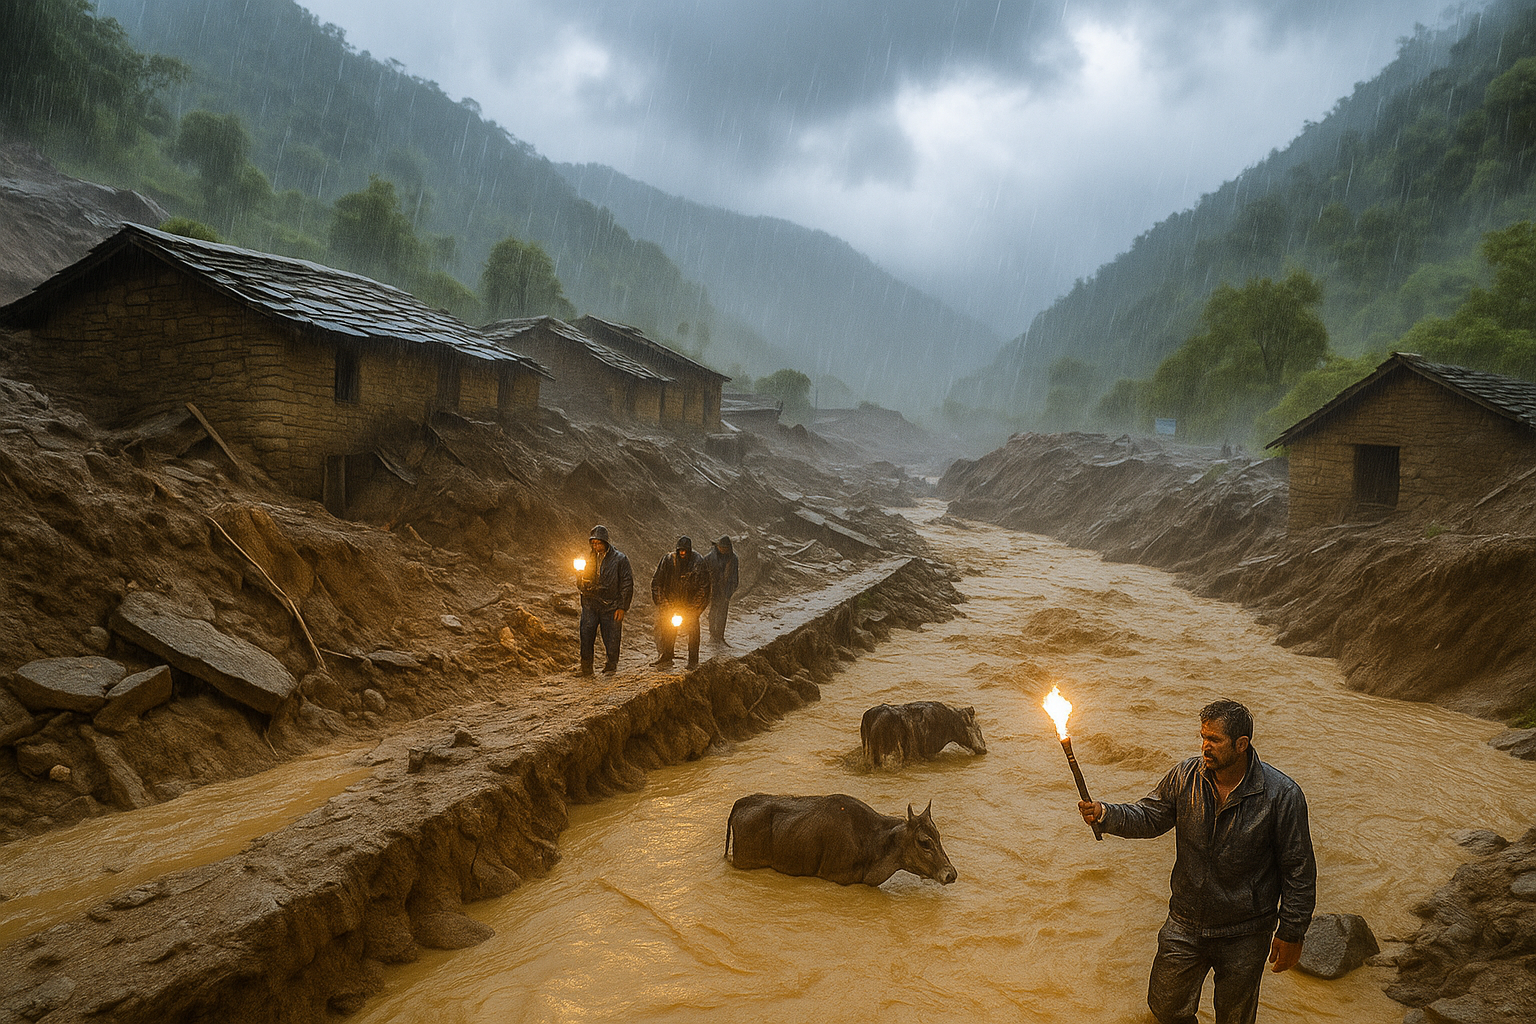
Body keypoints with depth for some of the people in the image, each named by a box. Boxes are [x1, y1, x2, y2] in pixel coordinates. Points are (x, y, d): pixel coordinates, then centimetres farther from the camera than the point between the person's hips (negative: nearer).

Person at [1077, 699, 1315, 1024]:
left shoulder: (1282, 795, -19)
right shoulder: (1185, 776, -10)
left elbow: (1299, 869, -11)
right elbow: (1148, 817, 2)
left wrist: (1291, 933, -7)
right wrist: (1105, 815, -18)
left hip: (1245, 936, -3)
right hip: (1185, 924, 3)